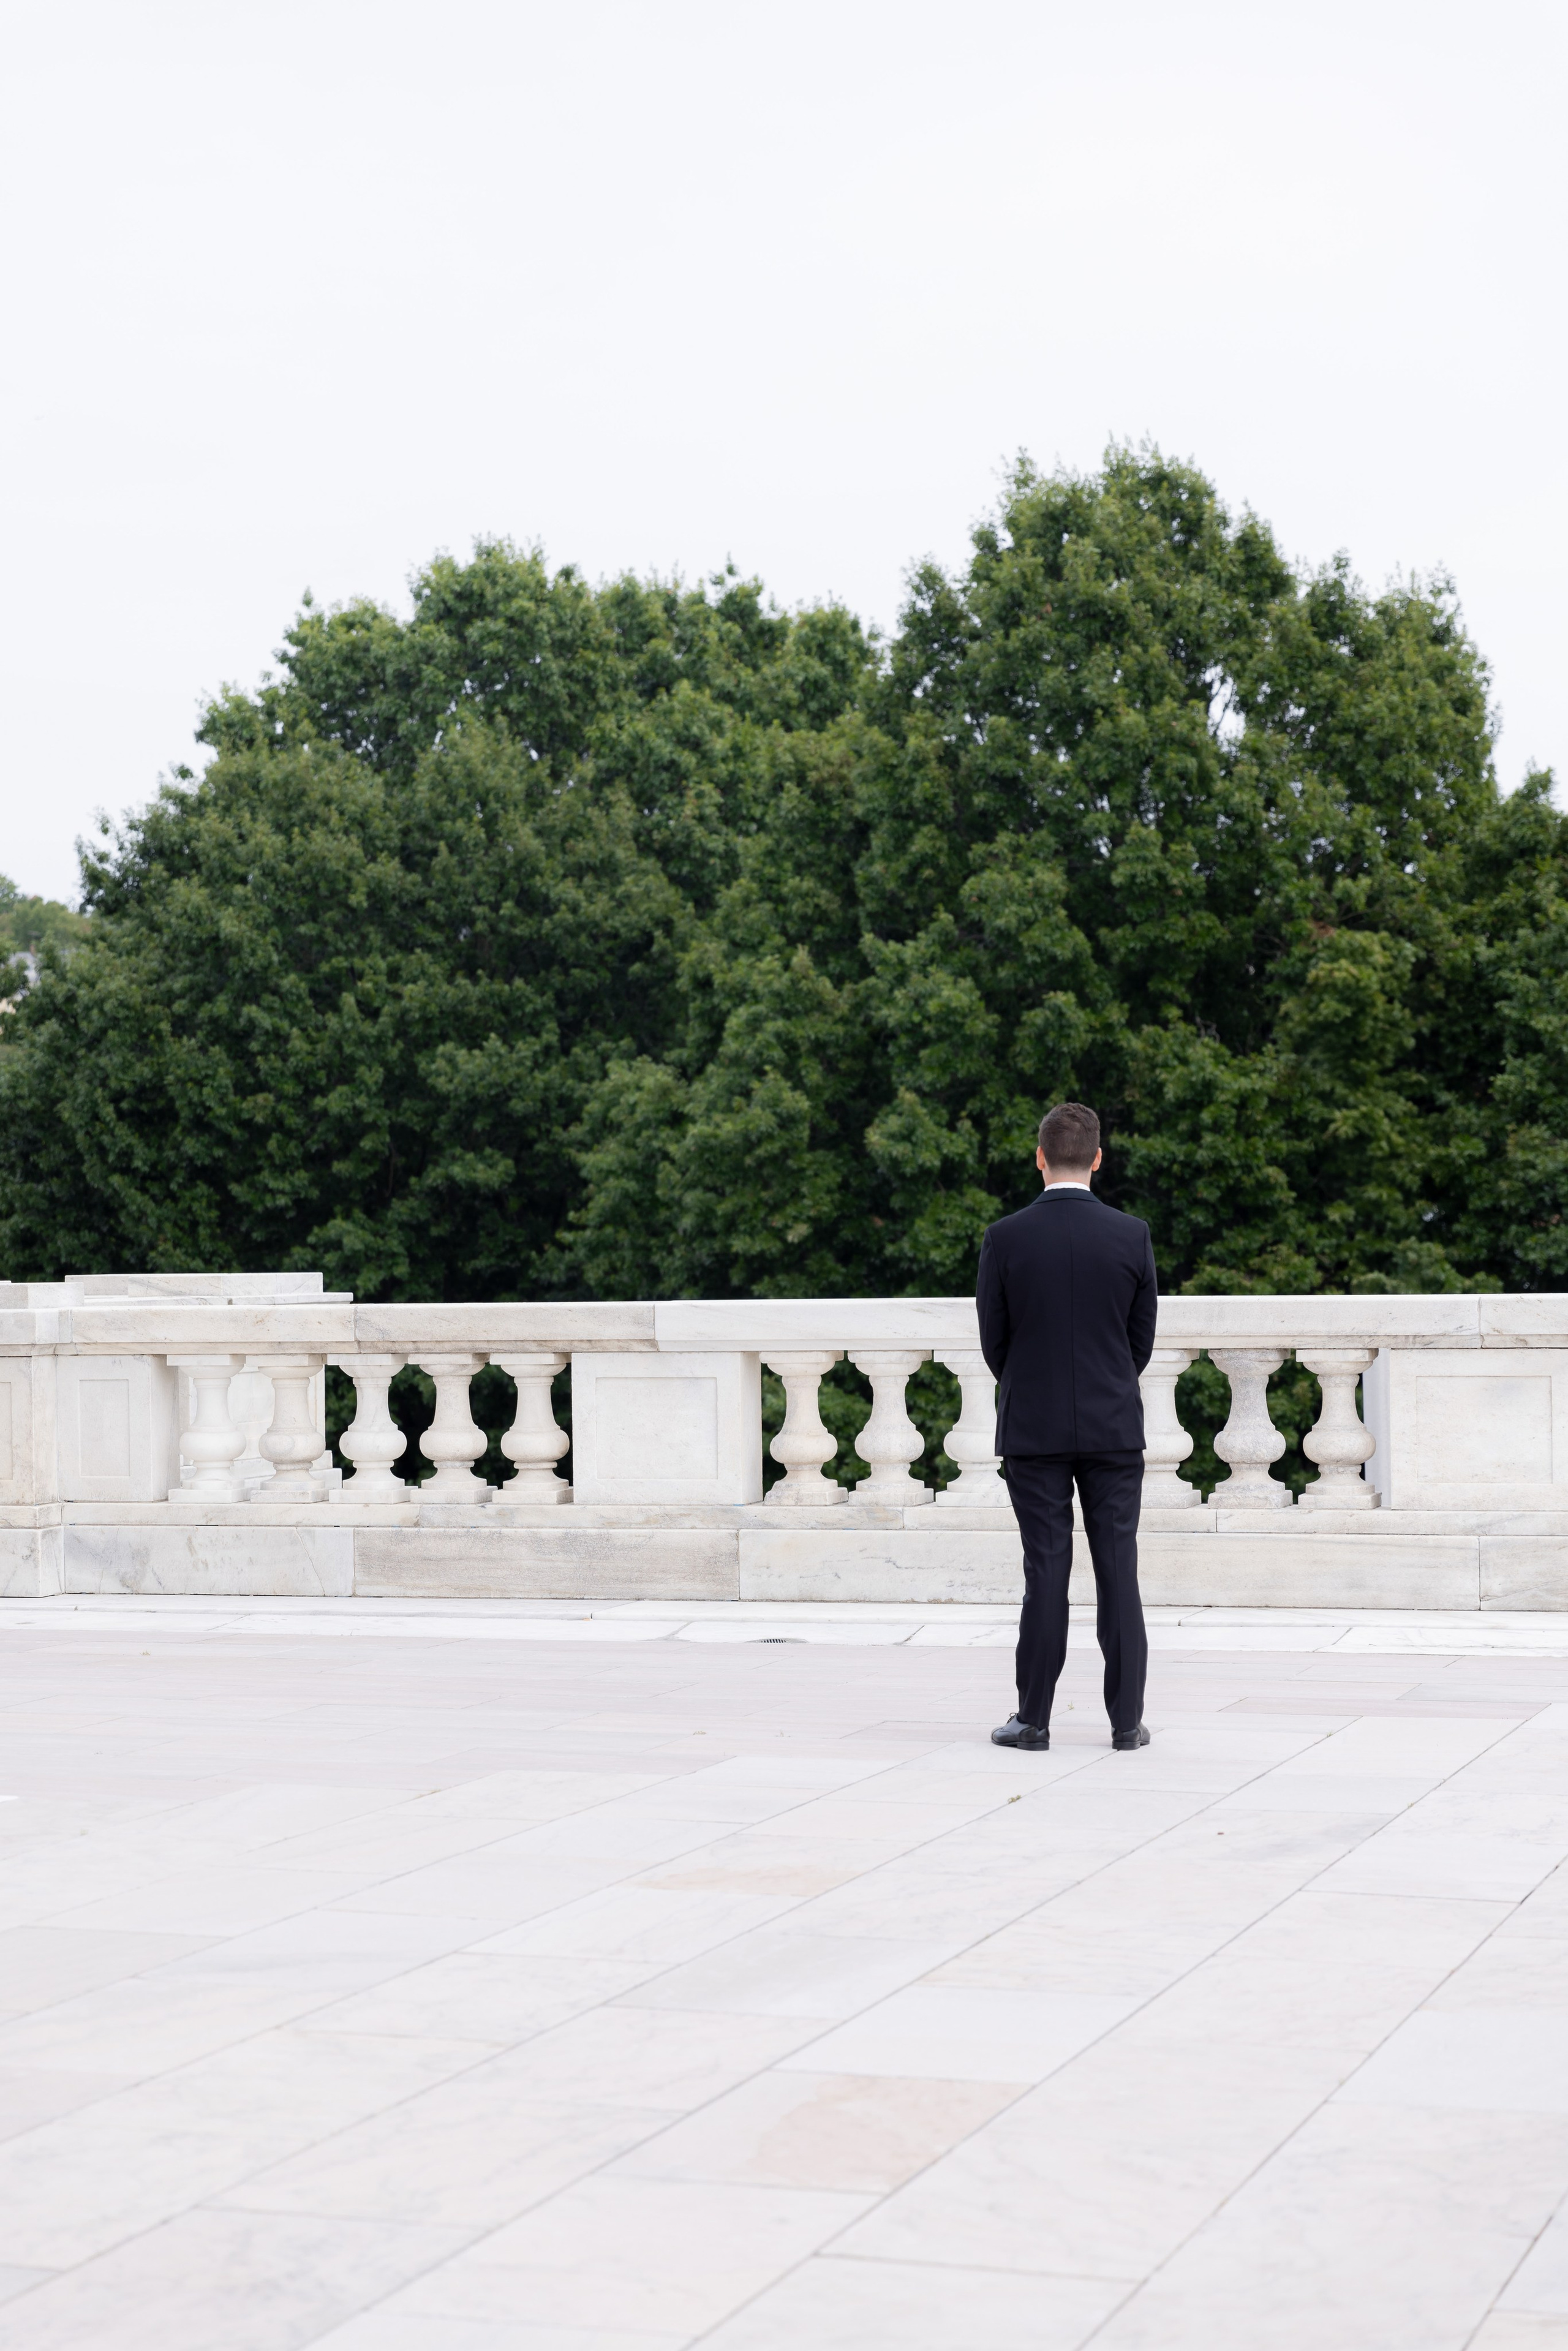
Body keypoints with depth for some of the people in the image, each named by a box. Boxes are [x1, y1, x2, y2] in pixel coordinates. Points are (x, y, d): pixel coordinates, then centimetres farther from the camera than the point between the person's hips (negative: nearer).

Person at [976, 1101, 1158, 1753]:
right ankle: (1126, 1719, 7)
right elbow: (1143, 1336, 3)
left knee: (1045, 1573, 3)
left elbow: (993, 1339, 0)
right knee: (1118, 1572, 4)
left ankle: (1034, 1718, 6)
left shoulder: (1005, 1239, -7)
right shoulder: (1132, 1236, -4)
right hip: (1115, 1428, 1)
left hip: (1033, 1429, 0)